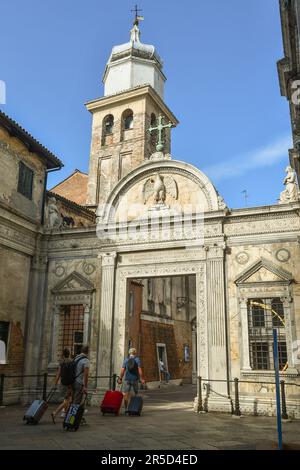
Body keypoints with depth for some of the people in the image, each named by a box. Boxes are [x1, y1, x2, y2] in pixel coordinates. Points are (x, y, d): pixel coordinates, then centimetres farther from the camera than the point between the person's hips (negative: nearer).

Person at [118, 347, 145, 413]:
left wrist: (120, 379, 6)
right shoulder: (137, 359, -2)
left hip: (127, 379, 1)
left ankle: (126, 408, -8)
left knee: (125, 394, 1)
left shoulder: (126, 360, 4)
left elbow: (122, 370, -1)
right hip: (135, 379, 0)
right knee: (136, 393, 18)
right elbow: (139, 369, -10)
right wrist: (142, 378, -7)